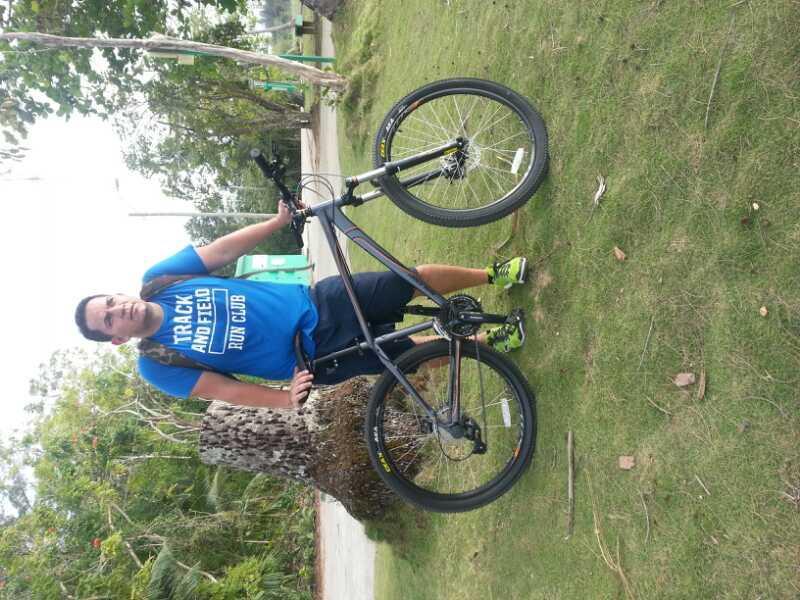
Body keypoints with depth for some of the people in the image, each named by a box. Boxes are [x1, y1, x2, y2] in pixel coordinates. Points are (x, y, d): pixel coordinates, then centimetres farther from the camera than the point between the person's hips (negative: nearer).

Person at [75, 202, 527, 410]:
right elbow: (228, 390, -11)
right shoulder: (159, 368, -10)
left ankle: (494, 275, 28)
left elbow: (224, 250, -5)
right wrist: (289, 399, -26)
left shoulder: (159, 279, -2)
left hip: (319, 303, 3)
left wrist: (282, 219, -17)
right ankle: (490, 342, 24)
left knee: (419, 278, 4)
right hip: (319, 357, -3)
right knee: (418, 351, -1)